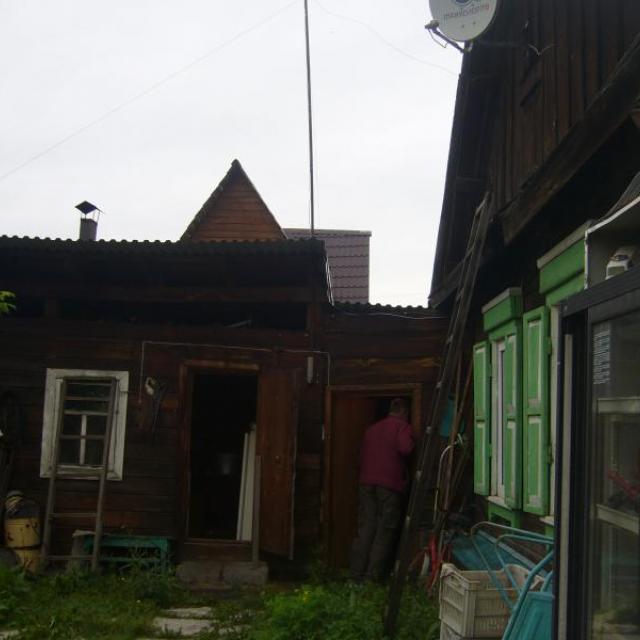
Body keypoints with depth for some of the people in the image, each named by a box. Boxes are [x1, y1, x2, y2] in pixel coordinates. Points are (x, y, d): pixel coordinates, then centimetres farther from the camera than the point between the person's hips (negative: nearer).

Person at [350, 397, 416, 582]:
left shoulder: (371, 429, 21)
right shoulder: (402, 427, 0)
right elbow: (405, 448, -18)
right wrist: (413, 442, 1)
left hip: (367, 483, 6)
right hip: (390, 485, -5)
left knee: (365, 528, 6)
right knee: (385, 530, 0)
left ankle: (357, 574, 3)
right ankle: (373, 575, -3)